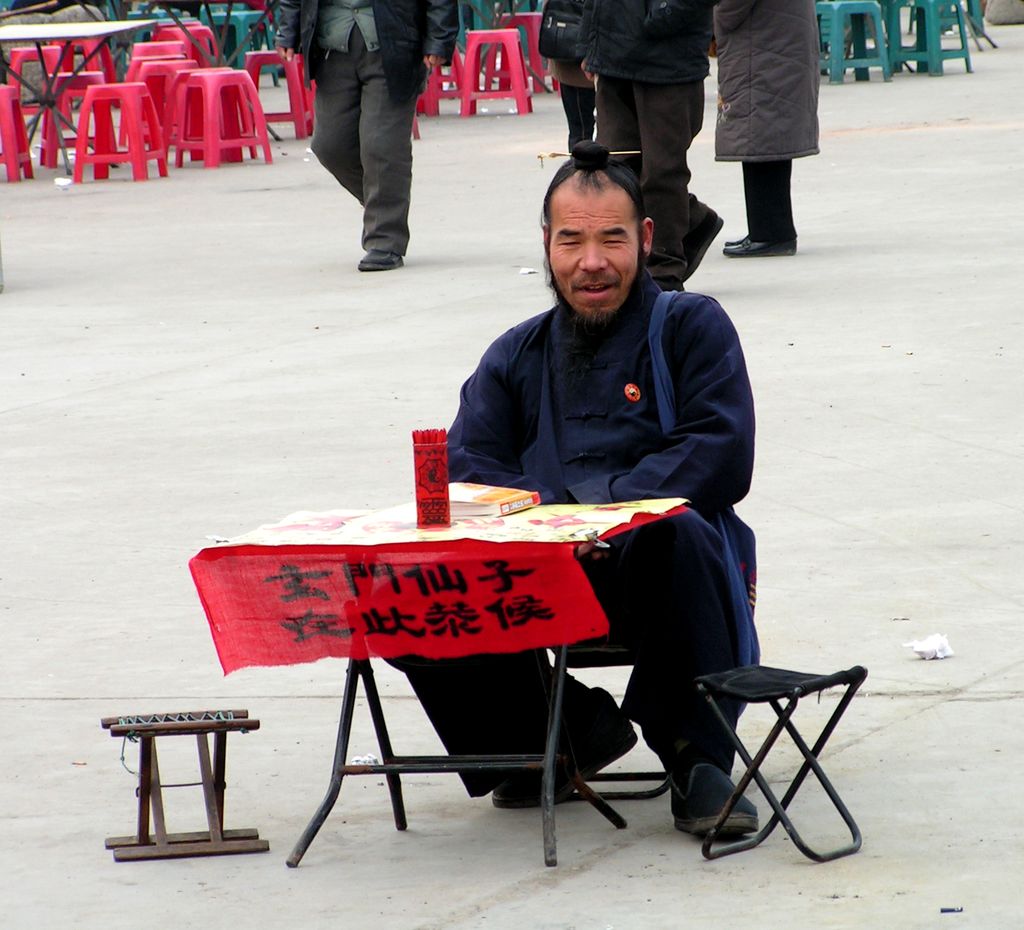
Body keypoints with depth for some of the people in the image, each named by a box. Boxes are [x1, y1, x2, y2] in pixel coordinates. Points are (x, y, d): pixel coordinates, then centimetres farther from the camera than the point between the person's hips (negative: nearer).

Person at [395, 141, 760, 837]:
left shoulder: (691, 328, 9)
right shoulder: (517, 356, 22)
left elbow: (720, 458, -5)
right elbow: (463, 469, 9)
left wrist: (603, 513, -18)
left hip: (647, 574, -4)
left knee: (675, 533, -40)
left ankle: (698, 763, -23)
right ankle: (574, 733, -1)